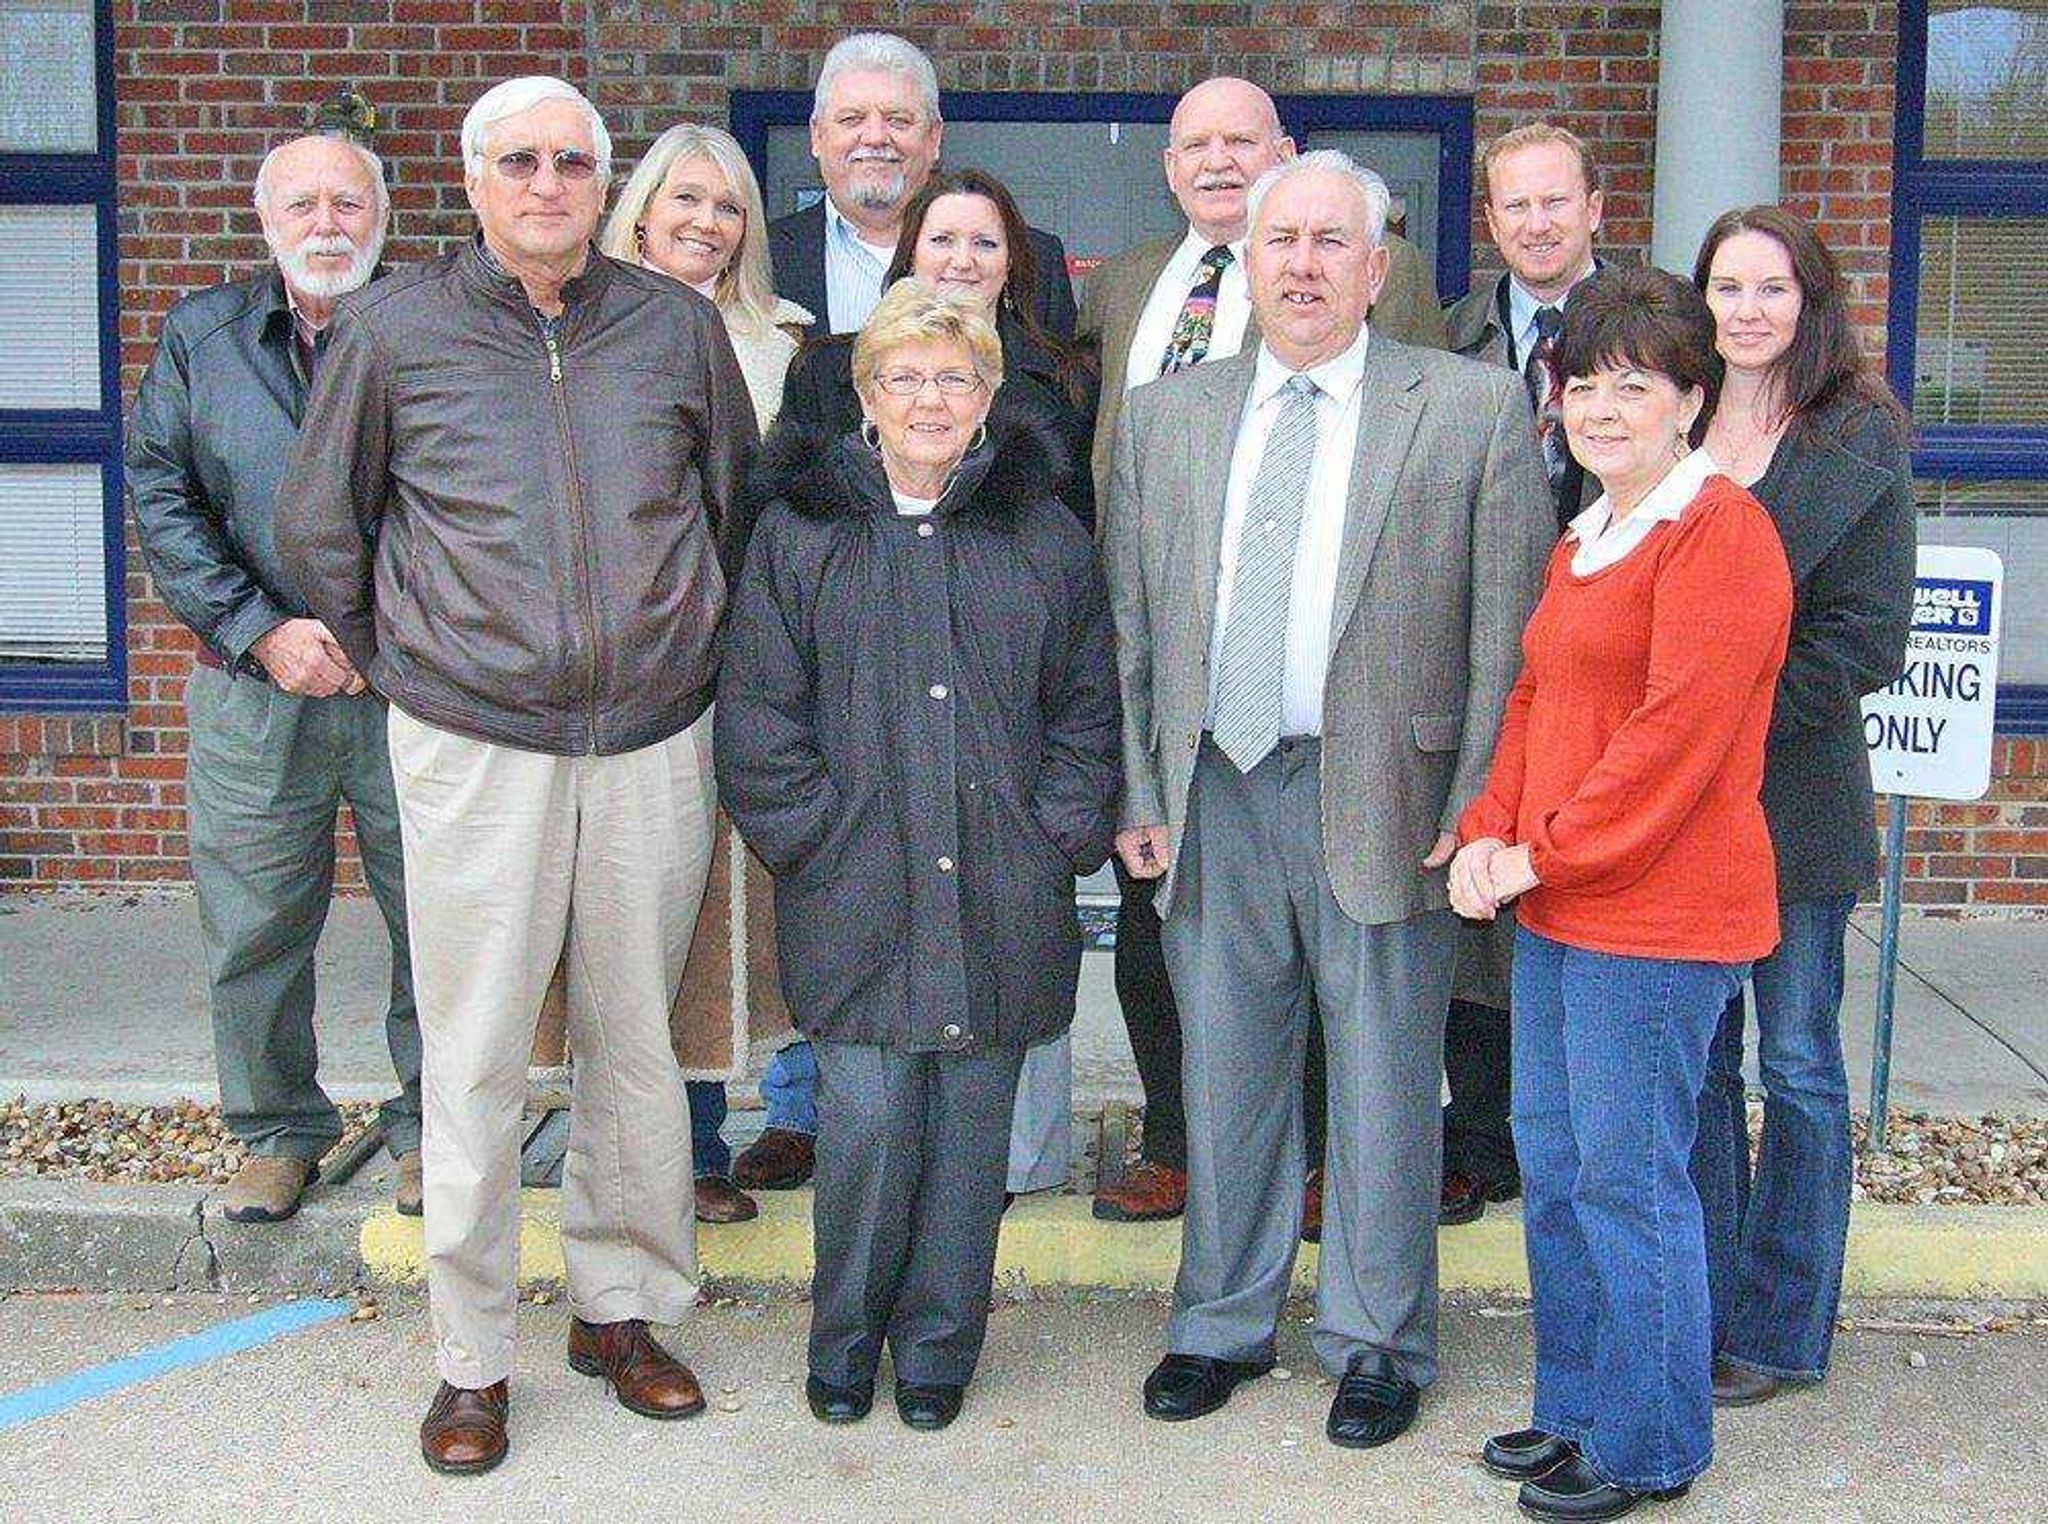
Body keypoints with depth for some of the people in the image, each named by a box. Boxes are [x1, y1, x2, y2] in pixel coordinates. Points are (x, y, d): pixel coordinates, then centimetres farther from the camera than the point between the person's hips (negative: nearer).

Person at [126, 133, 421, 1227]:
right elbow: (160, 499, 3)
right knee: (255, 924, 7)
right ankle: (278, 1129, 25)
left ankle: (429, 1122, 24)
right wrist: (263, 632, -8)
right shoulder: (199, 335, 8)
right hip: (252, 688, 2)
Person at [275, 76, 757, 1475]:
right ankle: (472, 1357, 16)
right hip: (474, 748, -2)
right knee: (475, 1057, 2)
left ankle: (621, 1308, 27)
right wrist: (398, 668, 10)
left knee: (639, 1042, 10)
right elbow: (319, 526, 10)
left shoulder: (678, 326, 4)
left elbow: (742, 507, 17)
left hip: (655, 743, 2)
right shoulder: (394, 328, 0)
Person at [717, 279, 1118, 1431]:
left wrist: (1056, 838, 0)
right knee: (868, 1120, -3)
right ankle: (847, 1342, 19)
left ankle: (939, 1346, 24)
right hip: (856, 892, -1)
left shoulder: (1045, 535, 9)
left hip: (1000, 895, 2)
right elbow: (758, 711, 3)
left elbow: (1087, 707, 10)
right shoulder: (802, 530, 5)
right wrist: (816, 833, -5)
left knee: (970, 1123, 7)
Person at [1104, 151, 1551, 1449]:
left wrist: (1475, 807, -9)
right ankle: (1224, 1323, 30)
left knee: (1383, 1083, 7)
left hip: (1384, 795, -3)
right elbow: (1129, 626, 9)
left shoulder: (1474, 408, -1)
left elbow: (1508, 626, -4)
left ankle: (1376, 1341, 24)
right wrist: (1138, 794, 4)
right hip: (1214, 793, 3)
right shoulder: (1165, 416, 9)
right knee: (1225, 1075, 13)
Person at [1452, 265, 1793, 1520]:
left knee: (1630, 1179, -1)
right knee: (1553, 1166, 16)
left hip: (1658, 916, -9)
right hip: (1558, 910, 10)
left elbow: (1680, 728, -19)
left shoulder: (1719, 530, -12)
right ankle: (1576, 1413, 31)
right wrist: (1490, 837, 3)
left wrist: (1547, 852, -14)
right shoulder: (1583, 541, 17)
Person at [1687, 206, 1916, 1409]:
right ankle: (1702, 1305, 23)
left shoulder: (1859, 444, -3)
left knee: (1797, 1063, 6)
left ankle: (1782, 1323, 18)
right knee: (1694, 1060, 10)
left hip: (1796, 794, -4)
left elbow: (1865, 637, -9)